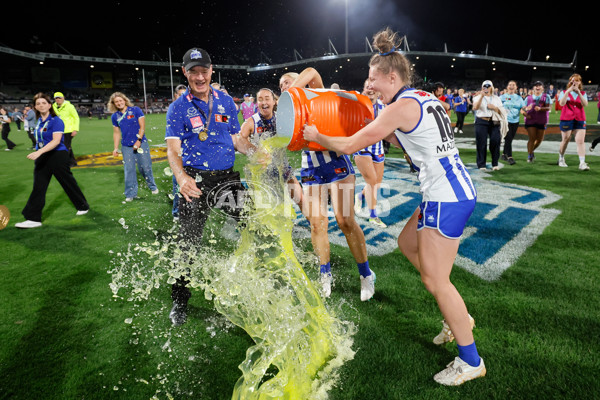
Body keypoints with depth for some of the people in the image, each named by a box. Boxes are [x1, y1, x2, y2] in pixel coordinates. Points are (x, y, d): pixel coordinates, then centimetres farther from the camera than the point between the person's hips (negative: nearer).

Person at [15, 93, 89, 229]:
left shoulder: (56, 121, -13)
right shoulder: (39, 121, 10)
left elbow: (56, 141, -23)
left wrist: (39, 152, -32)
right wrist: (38, 154, 20)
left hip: (58, 156, -7)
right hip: (42, 158, 7)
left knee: (68, 182, 6)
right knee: (38, 186, 3)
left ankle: (83, 207, 27)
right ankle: (34, 219, 4)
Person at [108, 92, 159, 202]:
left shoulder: (136, 110, -3)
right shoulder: (115, 116, 8)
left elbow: (142, 126, -5)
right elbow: (116, 133, 14)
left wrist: (138, 140, -13)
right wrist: (116, 148, 9)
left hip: (141, 143, -3)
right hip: (126, 146, 3)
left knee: (145, 167, 0)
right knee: (129, 170, 2)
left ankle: (152, 187, 24)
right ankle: (131, 194, 11)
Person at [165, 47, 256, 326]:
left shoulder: (226, 101, 10)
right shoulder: (178, 108, 0)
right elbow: (173, 149, -10)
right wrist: (182, 177, -31)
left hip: (227, 177, 3)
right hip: (196, 180, -2)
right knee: (189, 240, 0)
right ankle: (179, 302, 19)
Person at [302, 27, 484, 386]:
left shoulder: (401, 106, -13)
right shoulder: (426, 98, 14)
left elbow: (349, 146, -9)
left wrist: (317, 137, 6)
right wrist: (381, 130, 23)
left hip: (447, 197, -10)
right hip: (456, 189, 10)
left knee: (435, 279, 0)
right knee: (408, 243, 21)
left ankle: (471, 361, 16)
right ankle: (457, 316, 29)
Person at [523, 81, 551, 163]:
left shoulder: (546, 97, 6)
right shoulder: (529, 98, 9)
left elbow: (549, 107, -6)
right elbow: (523, 108, 10)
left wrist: (540, 108, -26)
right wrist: (526, 114, -11)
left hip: (541, 121, 1)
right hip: (530, 120, -1)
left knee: (539, 139, 5)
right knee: (532, 138, -9)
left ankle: (531, 151, 30)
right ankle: (529, 156, 0)